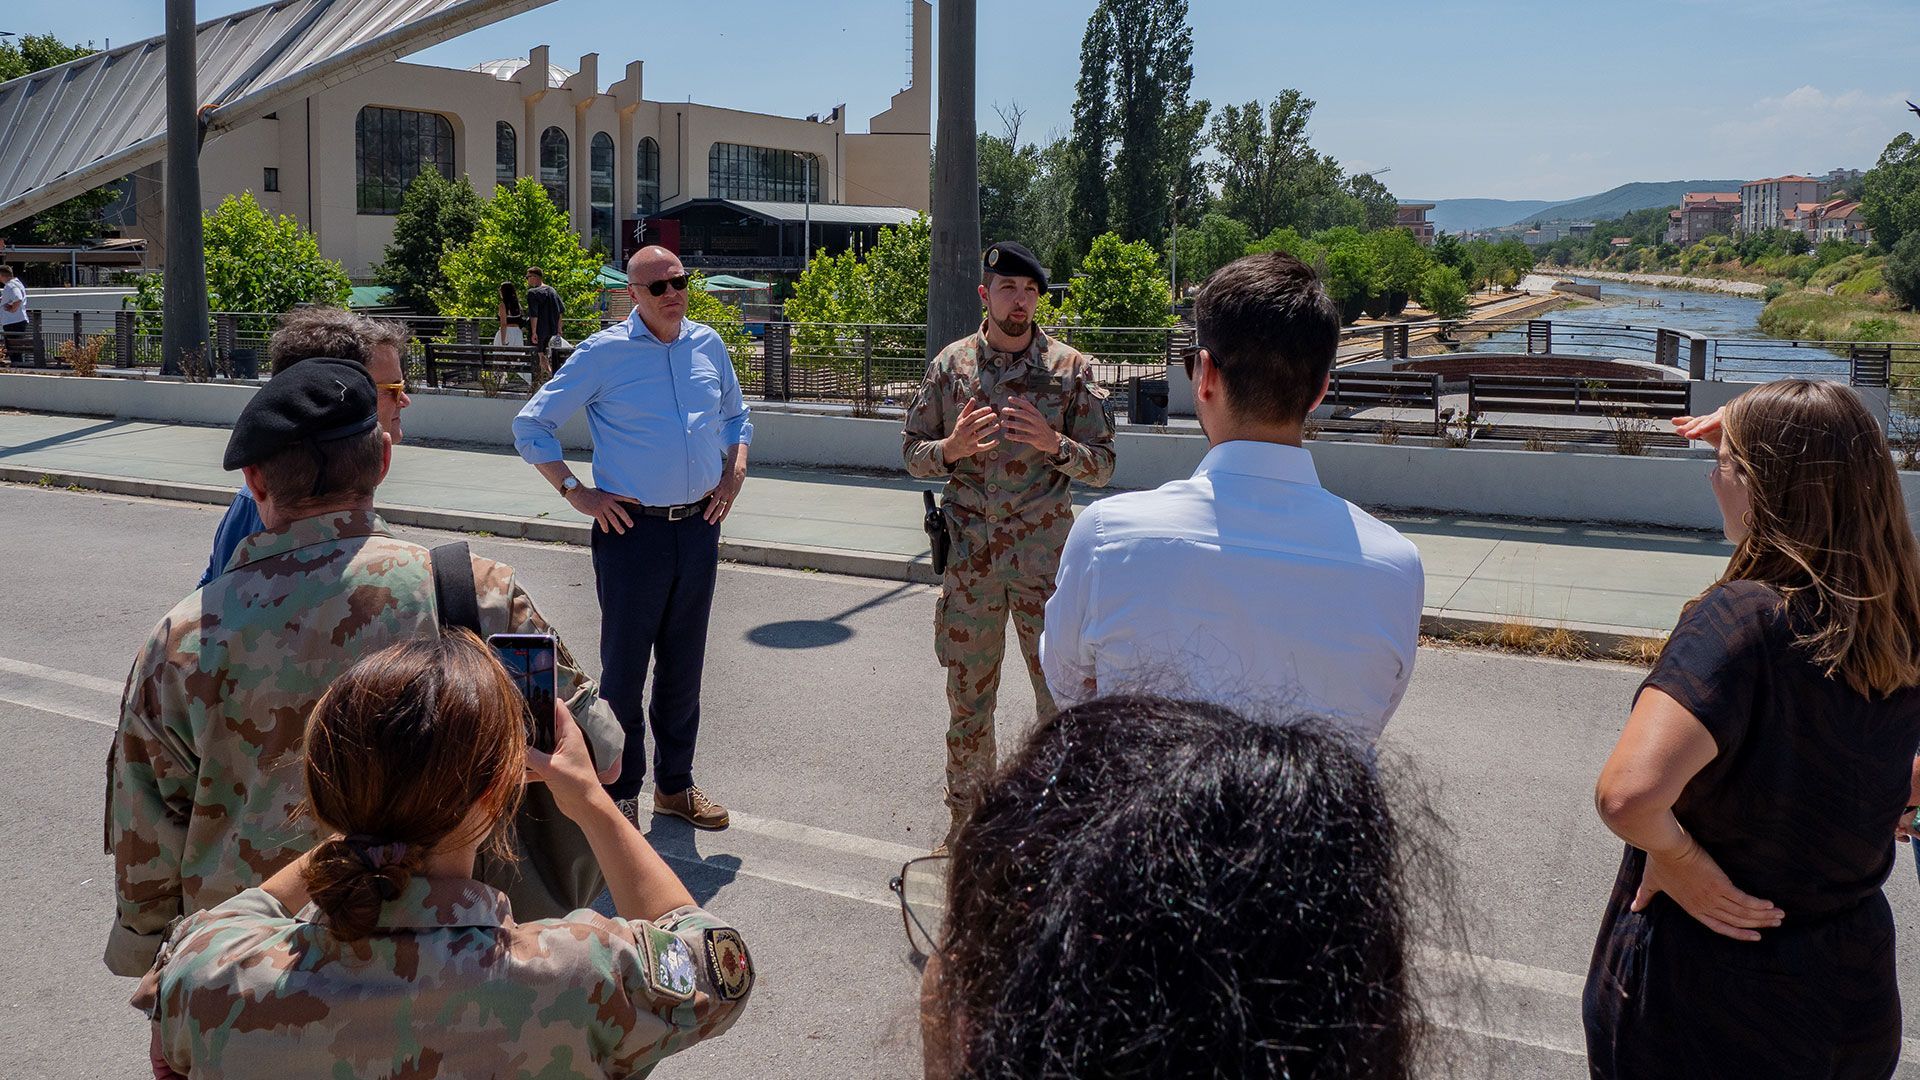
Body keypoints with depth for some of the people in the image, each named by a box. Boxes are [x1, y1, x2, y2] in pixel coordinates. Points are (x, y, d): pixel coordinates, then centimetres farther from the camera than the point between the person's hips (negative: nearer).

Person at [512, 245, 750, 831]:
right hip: (633, 530, -4)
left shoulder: (708, 345, 8)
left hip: (699, 528, 5)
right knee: (624, 667, 4)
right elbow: (531, 426, -2)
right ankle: (619, 794, 18)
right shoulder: (604, 352, -6)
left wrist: (734, 476, 9)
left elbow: (736, 417, 24)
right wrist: (577, 493, -8)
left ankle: (675, 784, 28)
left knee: (683, 666, 14)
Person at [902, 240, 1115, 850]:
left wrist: (1054, 444, -20)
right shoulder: (950, 364, 5)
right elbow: (913, 452, 8)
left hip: (1045, 554, -2)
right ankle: (966, 818, 29)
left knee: (1065, 697, 2)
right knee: (967, 696, 12)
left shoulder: (1071, 368, 0)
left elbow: (1102, 465, 0)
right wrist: (951, 447, -14)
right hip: (969, 554, 2)